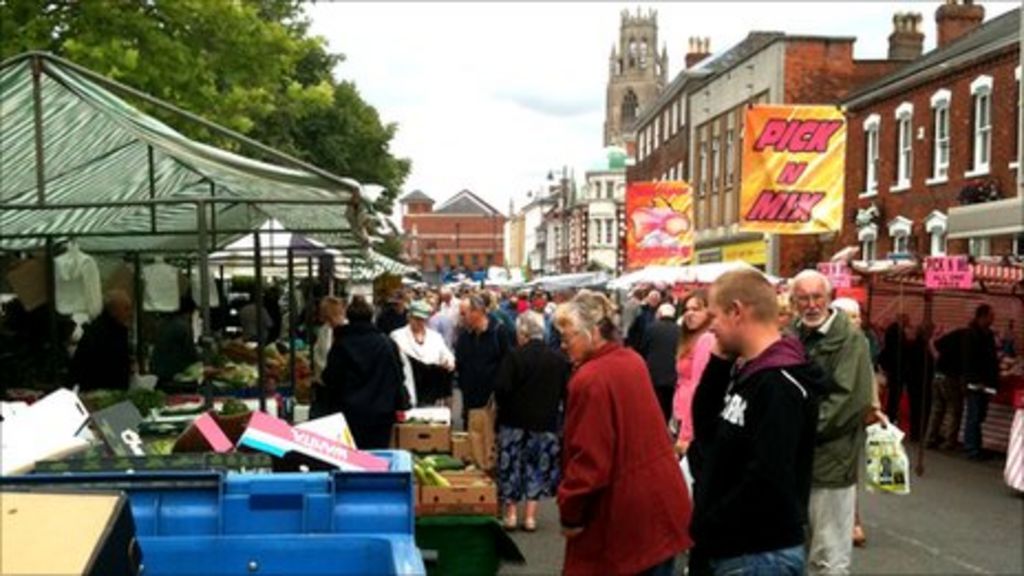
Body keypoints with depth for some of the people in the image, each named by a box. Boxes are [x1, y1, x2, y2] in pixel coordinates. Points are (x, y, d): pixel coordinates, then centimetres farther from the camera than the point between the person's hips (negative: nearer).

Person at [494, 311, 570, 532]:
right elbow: (566, 392, 1)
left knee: (512, 465, 10)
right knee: (537, 466, 11)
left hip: (515, 420, -3)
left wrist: (503, 406, 4)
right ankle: (530, 516, 11)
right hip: (546, 422, 3)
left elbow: (502, 389, -15)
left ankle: (511, 513, 14)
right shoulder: (559, 359, -2)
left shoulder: (514, 356, -13)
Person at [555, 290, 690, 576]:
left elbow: (588, 457, -21)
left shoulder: (590, 379, -20)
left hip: (626, 512, -8)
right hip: (663, 498, 8)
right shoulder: (632, 360, 7)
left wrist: (570, 513, -11)